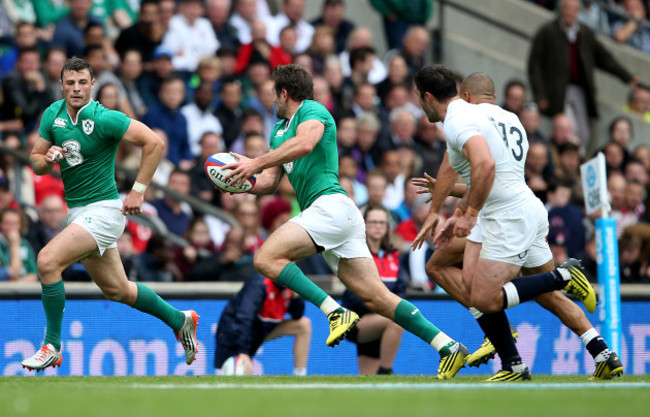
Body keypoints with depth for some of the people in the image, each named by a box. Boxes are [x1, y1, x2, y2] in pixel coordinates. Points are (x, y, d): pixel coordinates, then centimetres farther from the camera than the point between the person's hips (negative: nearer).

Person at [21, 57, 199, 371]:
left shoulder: (104, 119, -17)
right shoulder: (53, 115, 2)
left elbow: (154, 143, -16)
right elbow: (35, 161, 10)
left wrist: (138, 190, -16)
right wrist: (47, 159, -14)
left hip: (103, 209, -8)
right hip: (77, 212, 8)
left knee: (48, 261, -23)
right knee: (117, 290, 16)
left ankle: (52, 346, -12)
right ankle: (179, 320, 36)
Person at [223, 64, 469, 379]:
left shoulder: (312, 111, 0)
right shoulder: (279, 130, 27)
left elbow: (305, 143, -23)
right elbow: (268, 183, 22)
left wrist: (256, 163, -21)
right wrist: (243, 181, 1)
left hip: (330, 205, -9)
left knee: (266, 258, -19)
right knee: (376, 298, 1)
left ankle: (335, 312, -23)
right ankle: (448, 347, -2)